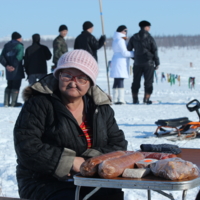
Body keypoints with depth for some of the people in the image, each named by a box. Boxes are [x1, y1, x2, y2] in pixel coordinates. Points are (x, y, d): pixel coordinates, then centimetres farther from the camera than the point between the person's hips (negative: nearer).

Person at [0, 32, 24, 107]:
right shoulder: (19, 45, -7)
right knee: (16, 86, 0)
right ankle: (13, 103, -2)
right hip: (17, 70, -6)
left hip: (9, 69, 6)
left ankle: (6, 102, 12)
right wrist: (14, 66, -18)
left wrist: (6, 65, -4)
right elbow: (18, 57, -21)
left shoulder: (6, 45, 13)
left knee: (9, 86, 15)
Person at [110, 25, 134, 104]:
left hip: (116, 62, 10)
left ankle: (115, 99, 12)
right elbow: (124, 53, -14)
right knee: (120, 81, -13)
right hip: (120, 62, -10)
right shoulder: (120, 40, -12)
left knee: (116, 82, 10)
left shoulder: (116, 40, 19)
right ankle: (120, 99, -18)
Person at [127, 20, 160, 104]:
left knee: (136, 81, 10)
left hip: (137, 63, 4)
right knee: (148, 82, 3)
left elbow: (128, 49, 10)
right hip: (148, 63, -4)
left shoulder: (133, 38, 5)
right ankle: (146, 99, -1)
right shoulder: (150, 38, -7)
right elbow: (154, 51, -5)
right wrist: (157, 63, 1)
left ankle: (135, 99, 9)